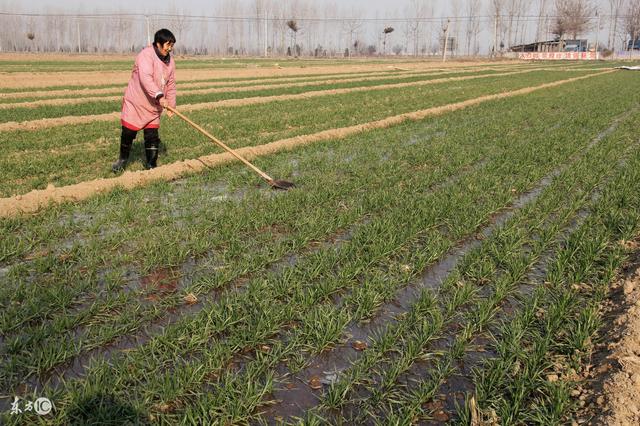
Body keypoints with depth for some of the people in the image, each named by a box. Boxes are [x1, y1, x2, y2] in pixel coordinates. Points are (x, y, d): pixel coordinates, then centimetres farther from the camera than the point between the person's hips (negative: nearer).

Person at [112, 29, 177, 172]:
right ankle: (123, 159, 28)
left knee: (152, 136, 2)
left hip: (154, 106, 5)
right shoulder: (146, 55, -19)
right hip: (135, 103, -5)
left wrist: (171, 105, 6)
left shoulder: (170, 61, 4)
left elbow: (171, 85, 12)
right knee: (128, 133, 6)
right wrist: (159, 96, -44)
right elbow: (146, 78, -33)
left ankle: (152, 165, 11)